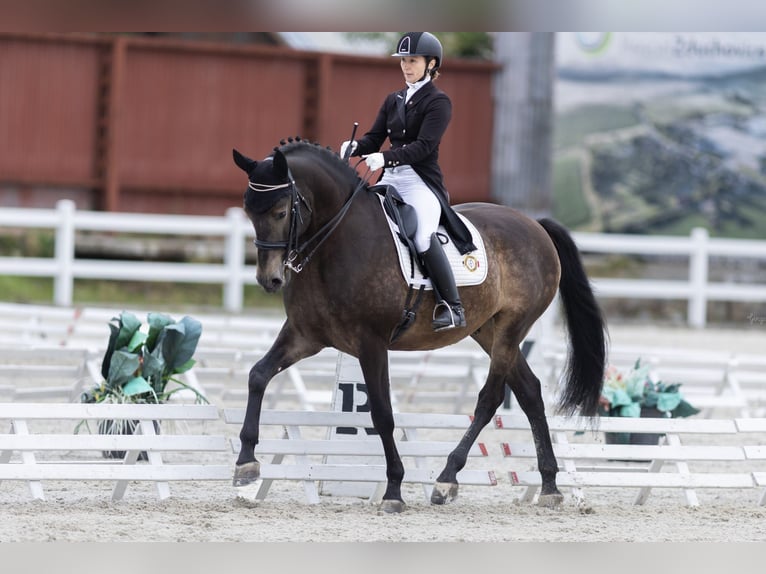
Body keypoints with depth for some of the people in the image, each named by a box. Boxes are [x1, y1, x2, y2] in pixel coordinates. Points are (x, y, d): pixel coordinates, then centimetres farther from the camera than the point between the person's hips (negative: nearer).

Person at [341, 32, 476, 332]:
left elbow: (424, 145, -16)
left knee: (423, 237, -28)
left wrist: (386, 158, -29)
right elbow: (375, 137, 10)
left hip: (421, 180, -8)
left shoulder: (438, 102, -4)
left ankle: (452, 307, -22)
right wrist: (355, 147, -13)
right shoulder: (393, 100, 17)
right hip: (391, 178, 8)